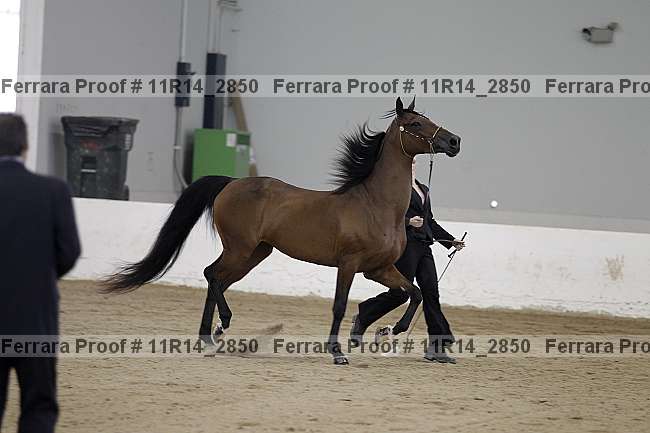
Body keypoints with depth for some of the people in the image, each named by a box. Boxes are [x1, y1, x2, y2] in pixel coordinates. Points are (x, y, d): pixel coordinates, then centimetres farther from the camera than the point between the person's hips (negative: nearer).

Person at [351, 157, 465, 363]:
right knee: (400, 293, -9)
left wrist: (451, 241, 20)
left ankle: (436, 347, -5)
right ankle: (362, 318, 15)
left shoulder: (423, 190, 22)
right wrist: (408, 221, -25)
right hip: (405, 244, -8)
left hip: (423, 247, 8)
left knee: (431, 292, -2)